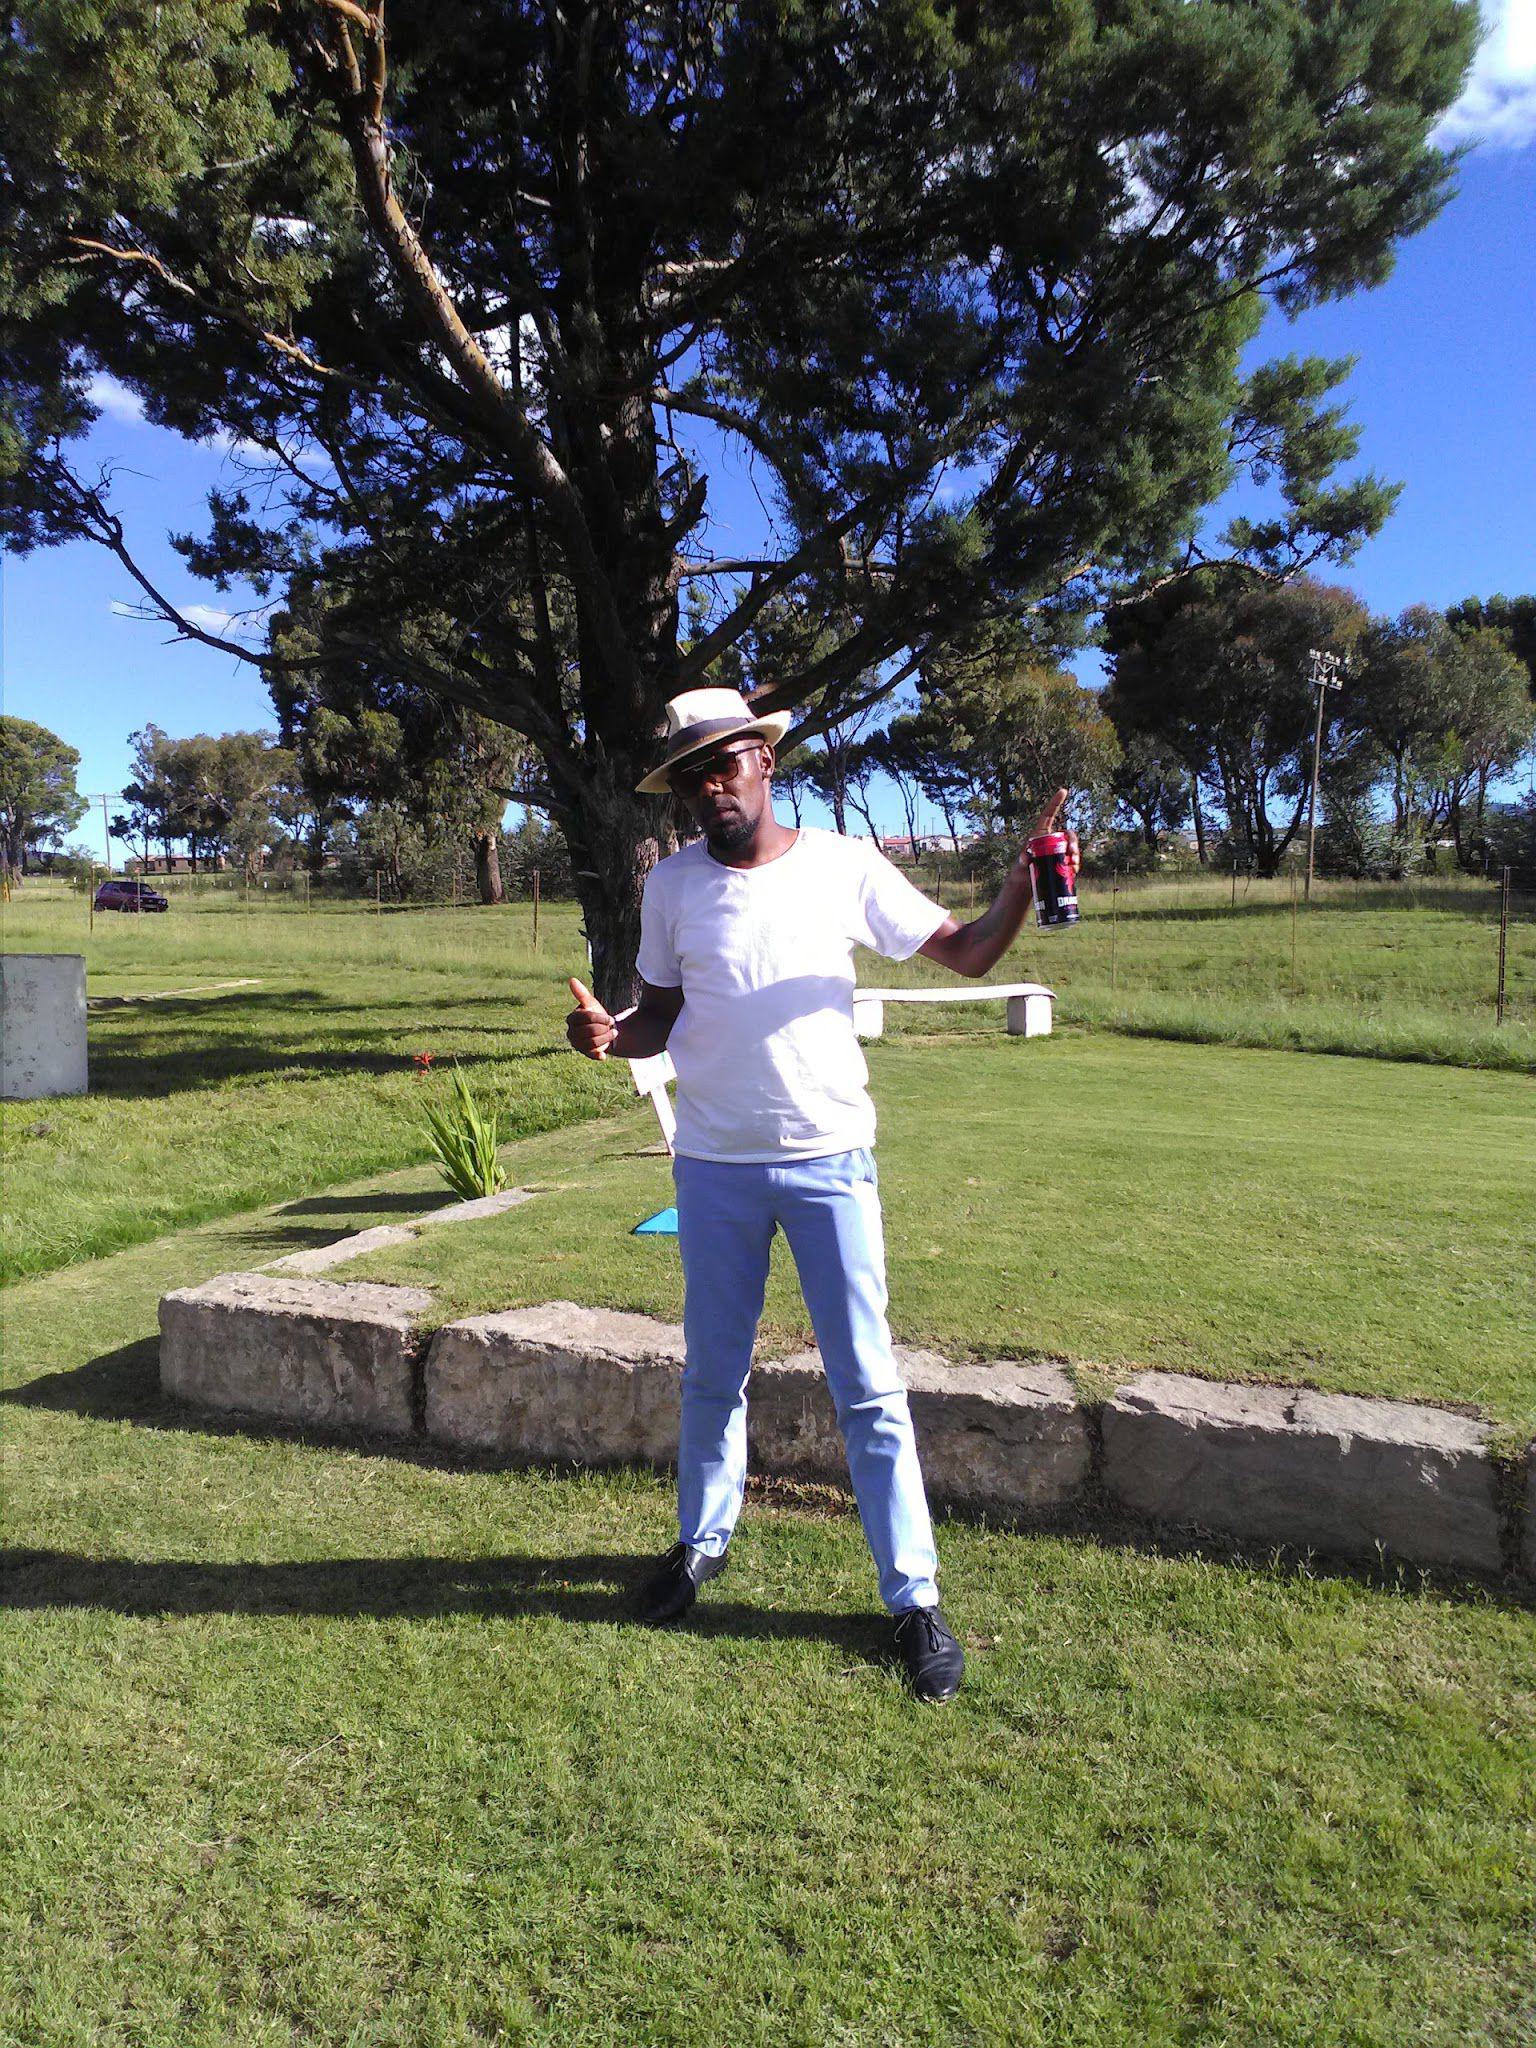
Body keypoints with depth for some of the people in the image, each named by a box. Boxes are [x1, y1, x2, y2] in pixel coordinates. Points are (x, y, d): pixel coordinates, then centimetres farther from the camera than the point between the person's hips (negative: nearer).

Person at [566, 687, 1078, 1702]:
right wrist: (610, 1035, -14)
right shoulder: (674, 884, 1)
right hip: (715, 1167, 2)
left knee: (869, 1389, 3)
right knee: (713, 1377, 18)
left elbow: (967, 952, -1)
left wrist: (1025, 878, -19)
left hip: (829, 1161, -2)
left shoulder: (845, 867, -4)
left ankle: (914, 1594, 17)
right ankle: (704, 1540, 40)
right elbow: (664, 1013, 8)